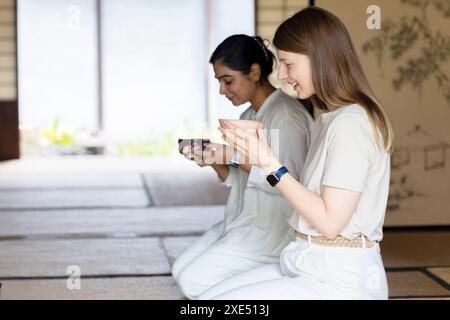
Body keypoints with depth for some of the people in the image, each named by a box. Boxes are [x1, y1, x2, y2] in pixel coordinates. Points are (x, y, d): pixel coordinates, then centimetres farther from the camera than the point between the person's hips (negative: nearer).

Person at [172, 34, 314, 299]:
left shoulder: (286, 114, -16)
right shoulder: (249, 117, 12)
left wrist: (236, 156, -23)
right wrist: (214, 161, -4)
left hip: (273, 227, -9)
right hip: (242, 222, 9)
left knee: (194, 282, -12)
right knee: (181, 270, 5)